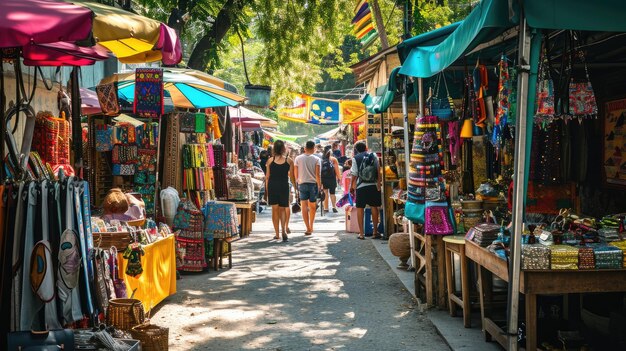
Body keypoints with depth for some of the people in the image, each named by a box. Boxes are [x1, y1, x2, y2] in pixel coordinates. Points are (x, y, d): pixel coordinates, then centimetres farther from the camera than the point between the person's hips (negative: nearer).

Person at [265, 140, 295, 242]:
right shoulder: (288, 161, -2)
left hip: (272, 185, 0)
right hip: (284, 186, 0)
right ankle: (283, 230, -11)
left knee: (275, 209, 8)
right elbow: (292, 176, 0)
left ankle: (277, 233, 10)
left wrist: (267, 189, 9)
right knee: (282, 209, 10)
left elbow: (267, 177, 2)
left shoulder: (270, 160, -1)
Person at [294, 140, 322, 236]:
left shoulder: (298, 159, 2)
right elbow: (317, 174, -8)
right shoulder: (316, 159, -3)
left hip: (302, 184, 0)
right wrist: (319, 185, -1)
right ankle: (311, 227, 22)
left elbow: (296, 174, 5)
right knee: (312, 207, 14)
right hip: (313, 184, 0)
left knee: (304, 206, 0)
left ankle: (308, 228, -8)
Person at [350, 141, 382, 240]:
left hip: (361, 186, -2)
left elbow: (354, 174, -4)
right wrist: (379, 183, 2)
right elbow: (378, 170, -3)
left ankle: (361, 233, 6)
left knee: (360, 208, 7)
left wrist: (352, 186, 8)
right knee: (374, 207, 11)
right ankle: (375, 232, 13)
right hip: (373, 185, 2)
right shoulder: (373, 156, 4)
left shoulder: (355, 158, -2)